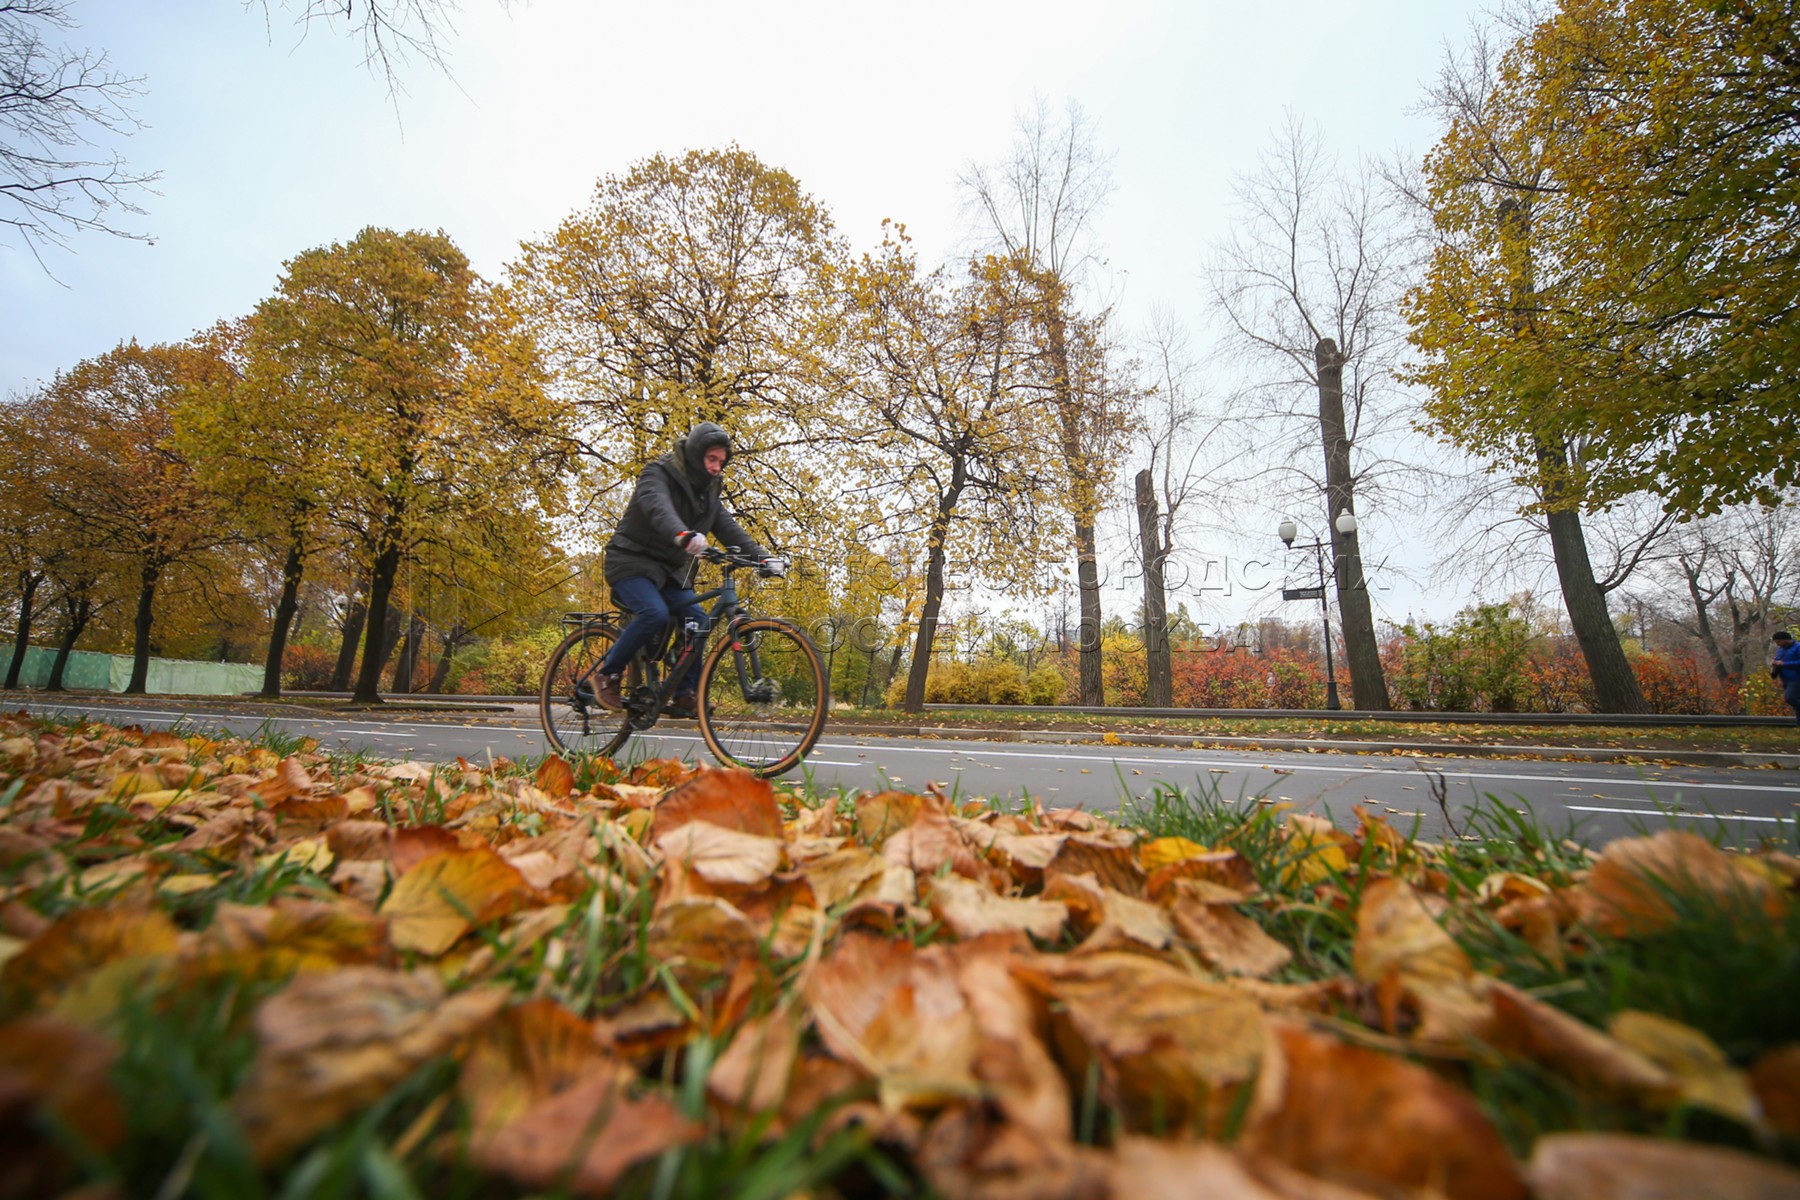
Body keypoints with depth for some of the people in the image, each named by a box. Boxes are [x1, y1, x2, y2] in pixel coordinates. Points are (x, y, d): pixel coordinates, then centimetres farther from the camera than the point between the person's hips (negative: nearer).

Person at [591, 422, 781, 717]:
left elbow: (730, 529, -1)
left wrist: (762, 557, -17)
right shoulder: (658, 475, -14)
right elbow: (658, 509, -36)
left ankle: (684, 695, -2)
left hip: (669, 570, 7)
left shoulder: (707, 490, 8)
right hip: (631, 561, -6)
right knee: (655, 613, -29)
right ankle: (608, 674, -9)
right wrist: (683, 535, -58)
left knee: (697, 619, -12)